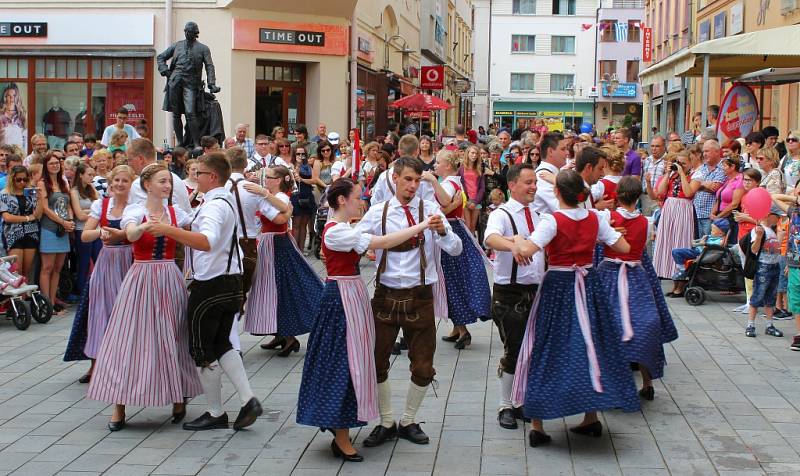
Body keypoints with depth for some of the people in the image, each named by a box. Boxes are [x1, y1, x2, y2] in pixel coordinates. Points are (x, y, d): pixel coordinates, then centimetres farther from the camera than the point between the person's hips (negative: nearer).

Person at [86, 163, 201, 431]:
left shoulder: (176, 213, 8)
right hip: (141, 278, -3)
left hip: (170, 280, 3)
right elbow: (131, 234, -26)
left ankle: (178, 399, 18)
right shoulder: (134, 211, -3)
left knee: (172, 338, 5)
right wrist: (146, 226, -44)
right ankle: (119, 407, 2)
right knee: (130, 338, -3)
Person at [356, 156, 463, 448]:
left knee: (423, 367, 6)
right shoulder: (377, 212, 0)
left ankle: (408, 422, 26)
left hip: (420, 296, 0)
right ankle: (386, 423, 23)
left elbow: (456, 250, -9)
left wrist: (442, 230, -27)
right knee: (376, 363, 6)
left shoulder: (430, 210, -2)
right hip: (386, 294, 1)